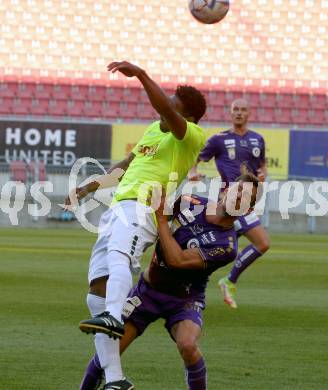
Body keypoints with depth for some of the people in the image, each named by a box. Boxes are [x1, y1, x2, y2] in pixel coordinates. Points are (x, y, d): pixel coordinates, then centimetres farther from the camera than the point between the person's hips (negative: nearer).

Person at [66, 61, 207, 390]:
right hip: (116, 211, 9)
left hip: (140, 209, -9)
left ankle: (113, 317, -66)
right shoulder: (153, 130, 27)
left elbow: (166, 112, -22)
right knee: (96, 293, -3)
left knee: (117, 256, -40)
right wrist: (91, 186, 45)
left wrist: (141, 75, -29)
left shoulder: (192, 138, -1)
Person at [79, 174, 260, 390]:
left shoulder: (226, 245, -20)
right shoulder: (192, 203, -6)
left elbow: (178, 260, -29)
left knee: (188, 345, -33)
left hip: (185, 299, -3)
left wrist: (162, 218, -26)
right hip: (148, 288, 3)